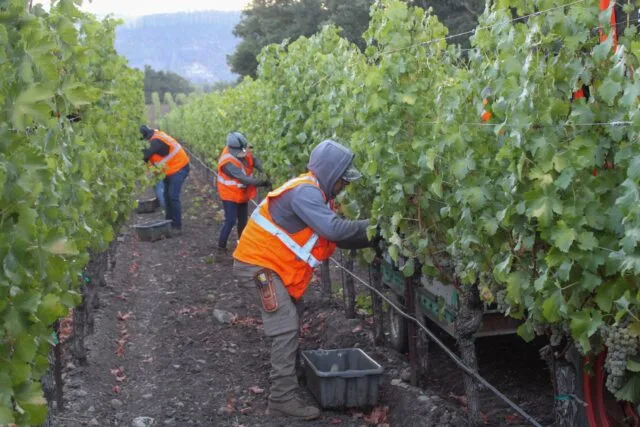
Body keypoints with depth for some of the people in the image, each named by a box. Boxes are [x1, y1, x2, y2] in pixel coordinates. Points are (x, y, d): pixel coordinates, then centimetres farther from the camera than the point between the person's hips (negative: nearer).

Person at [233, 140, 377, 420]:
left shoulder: (316, 194, 11)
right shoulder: (304, 192, -23)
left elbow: (336, 237, 8)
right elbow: (334, 230, -33)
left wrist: (374, 240, -2)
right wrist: (372, 226, -24)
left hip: (272, 263, 11)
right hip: (257, 264, -11)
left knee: (290, 321, 21)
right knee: (286, 327, -15)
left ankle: (290, 371, 36)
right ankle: (283, 397, -13)